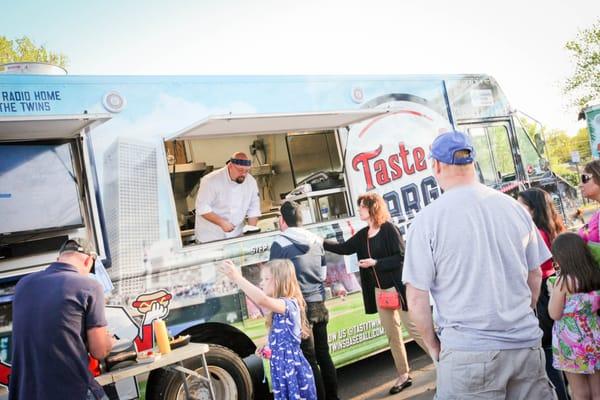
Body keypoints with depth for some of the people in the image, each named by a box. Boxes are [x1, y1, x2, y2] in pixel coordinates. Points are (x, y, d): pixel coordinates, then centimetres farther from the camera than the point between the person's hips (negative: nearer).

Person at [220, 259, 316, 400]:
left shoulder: (288, 304, -17)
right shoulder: (279, 309, 13)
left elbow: (263, 300, -38)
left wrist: (236, 277, -39)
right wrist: (268, 350, 3)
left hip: (293, 370, -9)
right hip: (283, 370, 9)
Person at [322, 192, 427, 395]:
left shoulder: (389, 229, -12)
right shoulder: (362, 235, 9)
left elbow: (401, 257, -15)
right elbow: (344, 248, 14)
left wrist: (375, 263, -19)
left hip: (397, 288, -7)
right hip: (379, 290, 7)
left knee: (415, 328, -3)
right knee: (392, 334, 11)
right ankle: (403, 376, 21)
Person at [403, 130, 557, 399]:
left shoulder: (427, 219, -11)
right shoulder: (513, 207, 2)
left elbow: (416, 298, -10)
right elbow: (535, 277, 10)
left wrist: (433, 344, 4)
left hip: (468, 350, -4)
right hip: (527, 345, 4)